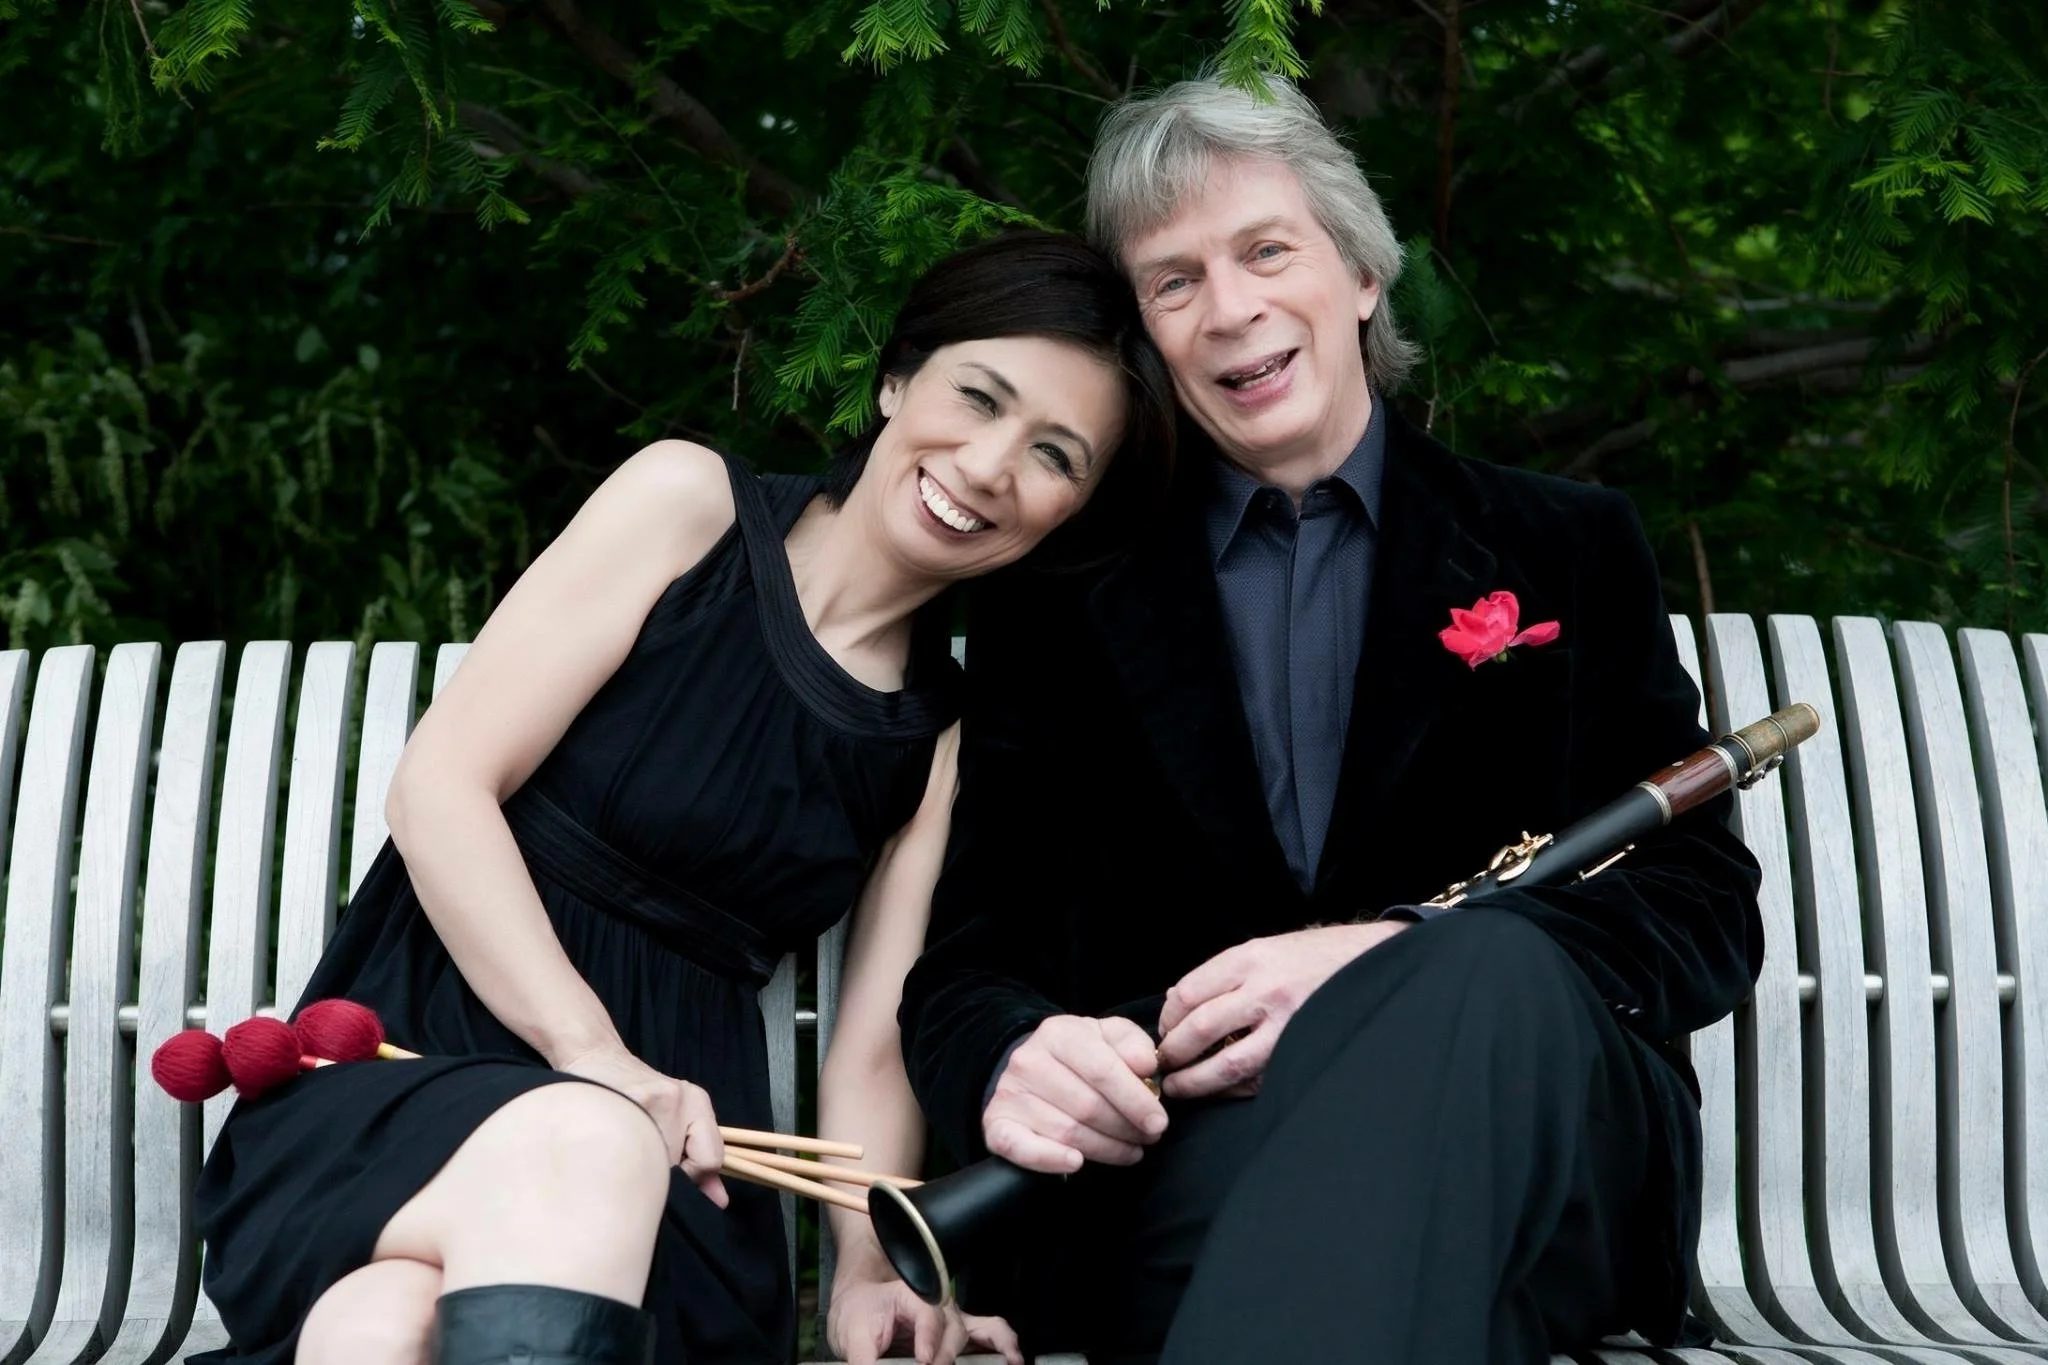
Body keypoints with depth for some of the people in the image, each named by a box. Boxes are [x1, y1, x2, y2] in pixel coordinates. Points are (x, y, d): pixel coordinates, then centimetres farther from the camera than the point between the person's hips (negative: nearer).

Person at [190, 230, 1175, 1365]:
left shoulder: (956, 737, 11)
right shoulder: (689, 502, 2)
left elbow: (872, 1047, 8)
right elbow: (441, 785, -6)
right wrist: (592, 1055, -17)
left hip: (664, 1158, 1)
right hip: (405, 1073, 0)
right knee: (576, 1153, -40)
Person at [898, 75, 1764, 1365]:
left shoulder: (1571, 550, 15)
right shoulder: (1060, 605, 17)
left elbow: (1710, 915, 6)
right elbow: (966, 958, 11)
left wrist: (1397, 955, -14)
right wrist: (1010, 1058, -16)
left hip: (1540, 1135, 3)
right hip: (1178, 1148, -2)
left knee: (1494, 965, -36)